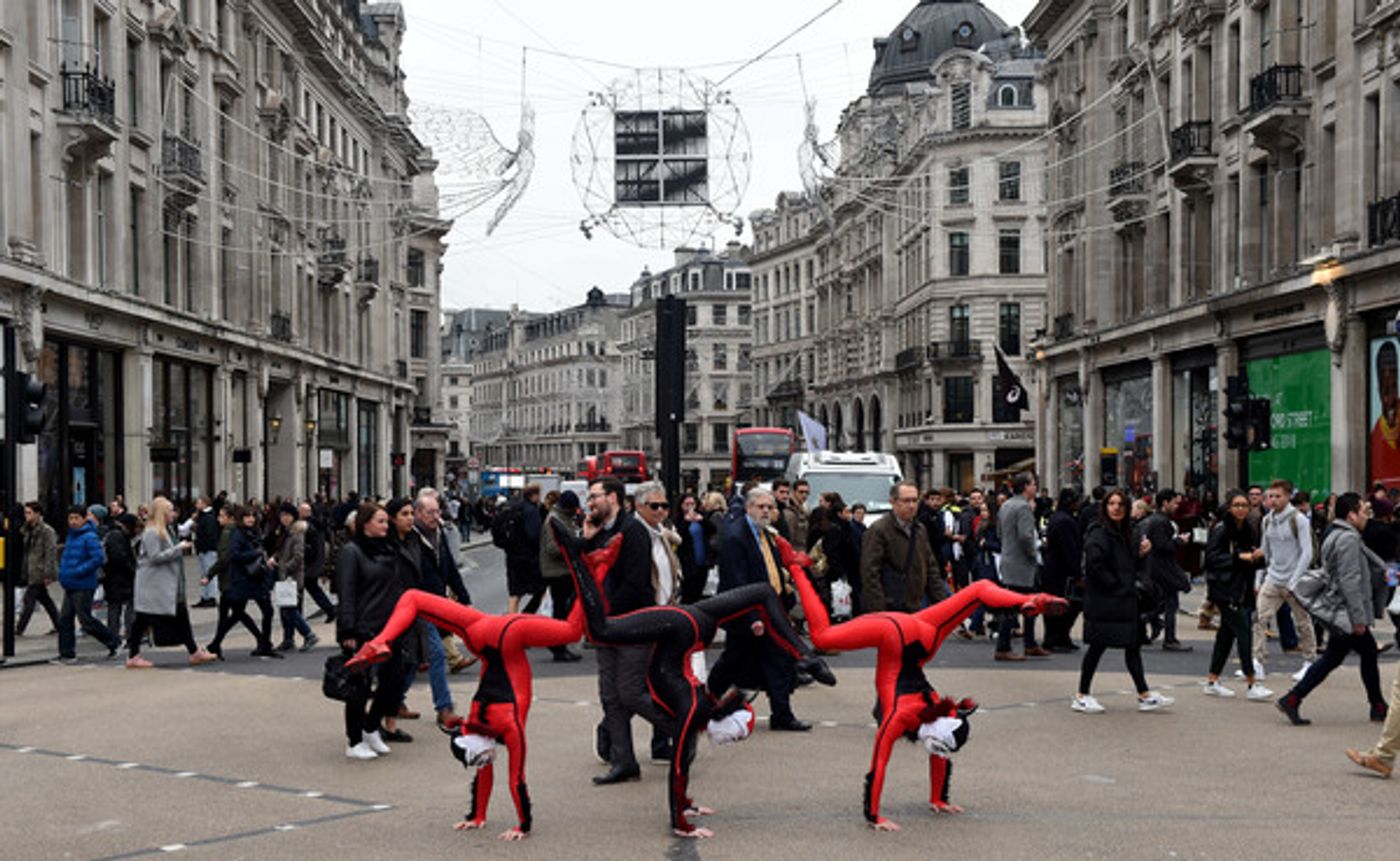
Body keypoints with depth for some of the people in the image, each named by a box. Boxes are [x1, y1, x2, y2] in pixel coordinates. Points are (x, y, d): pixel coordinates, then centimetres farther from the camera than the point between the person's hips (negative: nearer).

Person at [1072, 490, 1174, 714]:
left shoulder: (1124, 533, 14)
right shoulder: (1099, 533, -14)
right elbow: (1094, 564, -24)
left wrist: (1140, 552, 6)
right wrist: (1114, 584, -17)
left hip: (1124, 601, 9)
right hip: (1103, 601, -9)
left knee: (1133, 646, 10)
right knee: (1098, 646, -2)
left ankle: (1145, 696, 15)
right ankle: (1081, 697, 8)